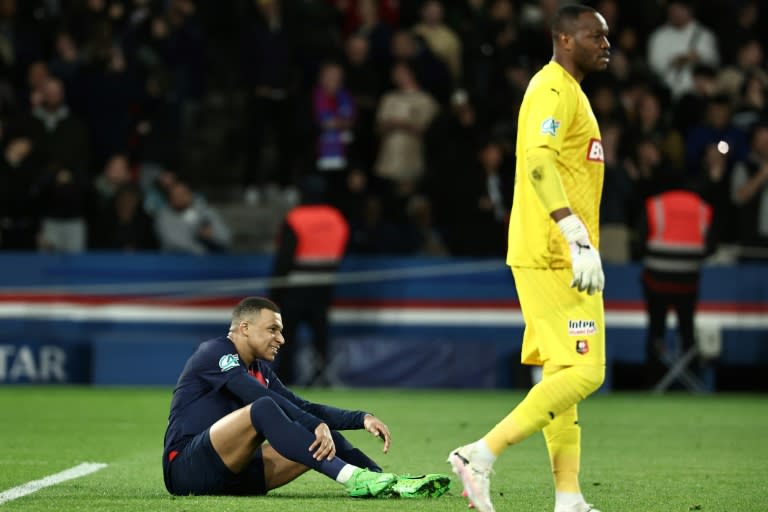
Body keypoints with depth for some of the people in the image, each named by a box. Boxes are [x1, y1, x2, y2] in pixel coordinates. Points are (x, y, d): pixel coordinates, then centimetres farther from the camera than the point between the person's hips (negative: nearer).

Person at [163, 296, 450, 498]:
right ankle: (353, 479, -42)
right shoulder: (215, 352, -8)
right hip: (186, 470, -9)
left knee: (322, 438, 0)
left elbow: (303, 408, 13)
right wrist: (317, 425, -31)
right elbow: (263, 398, -22)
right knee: (264, 410, -31)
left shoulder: (260, 369, 18)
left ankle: (390, 483, -18)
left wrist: (362, 419, -2)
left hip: (232, 475, 9)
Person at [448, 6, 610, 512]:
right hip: (554, 257, -11)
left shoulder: (568, 91, 20)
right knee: (583, 371, -13)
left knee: (562, 372, 9)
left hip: (556, 258, 11)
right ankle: (480, 455, -13)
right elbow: (539, 162, -26)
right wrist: (580, 239, -32)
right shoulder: (554, 90, -12)